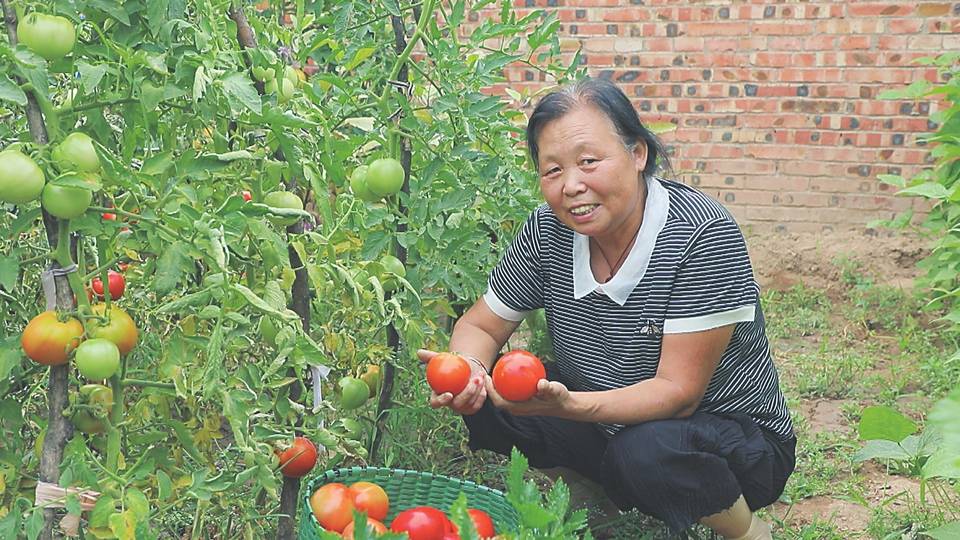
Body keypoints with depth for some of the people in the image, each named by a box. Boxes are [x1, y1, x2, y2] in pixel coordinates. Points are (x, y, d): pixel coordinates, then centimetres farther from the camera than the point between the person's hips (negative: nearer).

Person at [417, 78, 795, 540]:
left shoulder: (702, 235, -26)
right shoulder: (548, 230, -10)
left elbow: (678, 392, -27)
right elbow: (481, 325, -1)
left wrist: (569, 405, -44)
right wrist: (467, 370, -26)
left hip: (729, 433, -4)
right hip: (608, 425, 5)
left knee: (646, 453, -36)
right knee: (481, 396, -14)